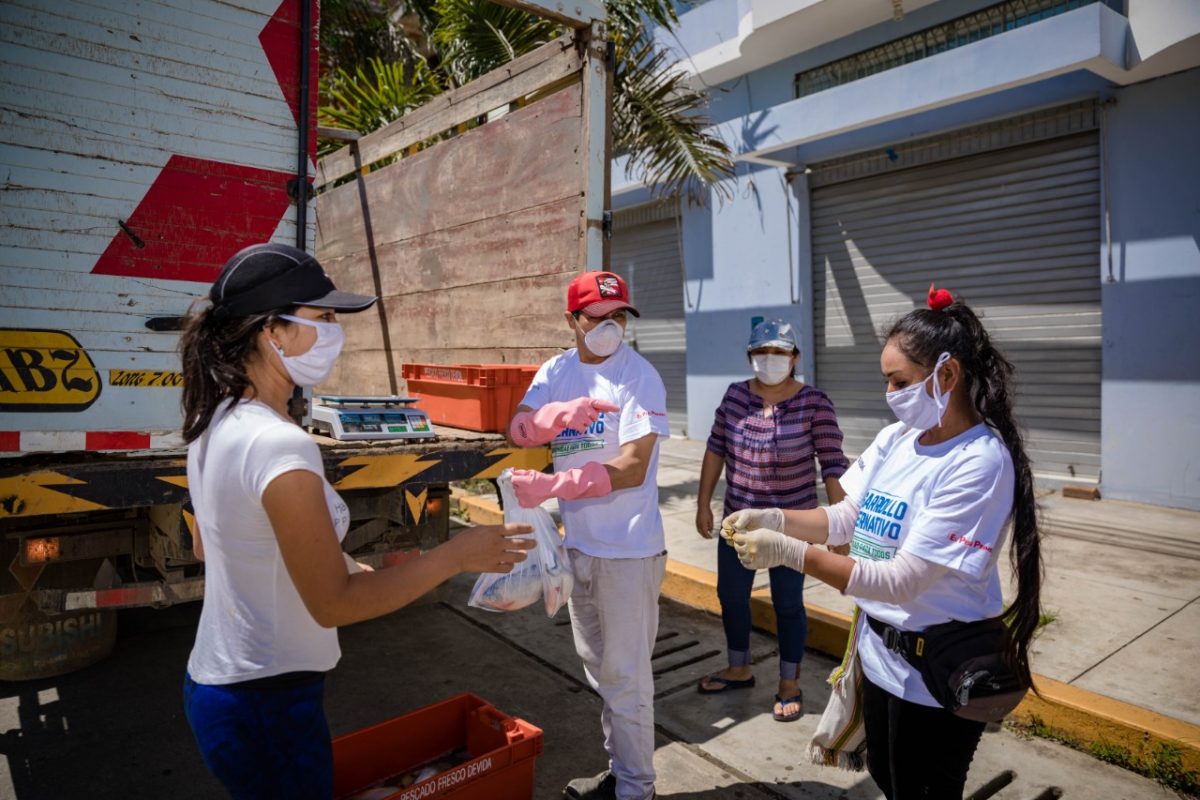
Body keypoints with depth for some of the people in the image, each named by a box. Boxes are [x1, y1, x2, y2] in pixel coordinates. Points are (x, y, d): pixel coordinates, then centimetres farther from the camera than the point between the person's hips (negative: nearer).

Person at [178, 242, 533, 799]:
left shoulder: (215, 422, -1)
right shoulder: (280, 446, -29)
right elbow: (334, 604, -24)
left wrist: (335, 564, 15)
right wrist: (457, 555, -18)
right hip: (266, 706, -8)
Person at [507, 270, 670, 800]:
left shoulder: (639, 376, -14)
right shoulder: (556, 372, 3)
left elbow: (631, 469, -23)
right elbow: (518, 432, -10)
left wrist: (550, 486, -32)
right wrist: (562, 412, -30)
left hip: (628, 549, -6)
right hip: (577, 543, 7)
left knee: (626, 677, 6)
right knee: (598, 669, 20)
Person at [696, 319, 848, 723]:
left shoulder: (814, 403, -15)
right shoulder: (735, 394, -4)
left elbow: (833, 465, -15)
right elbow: (715, 449, 3)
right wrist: (703, 504, 4)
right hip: (738, 520, 5)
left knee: (787, 604, 10)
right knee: (730, 595, 16)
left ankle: (790, 684, 31)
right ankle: (739, 669, 40)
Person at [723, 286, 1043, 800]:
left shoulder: (980, 462, -24)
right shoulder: (895, 438, -1)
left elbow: (902, 582, -28)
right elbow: (847, 518, 4)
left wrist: (789, 553, -31)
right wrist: (774, 519, -13)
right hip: (877, 651, 7)